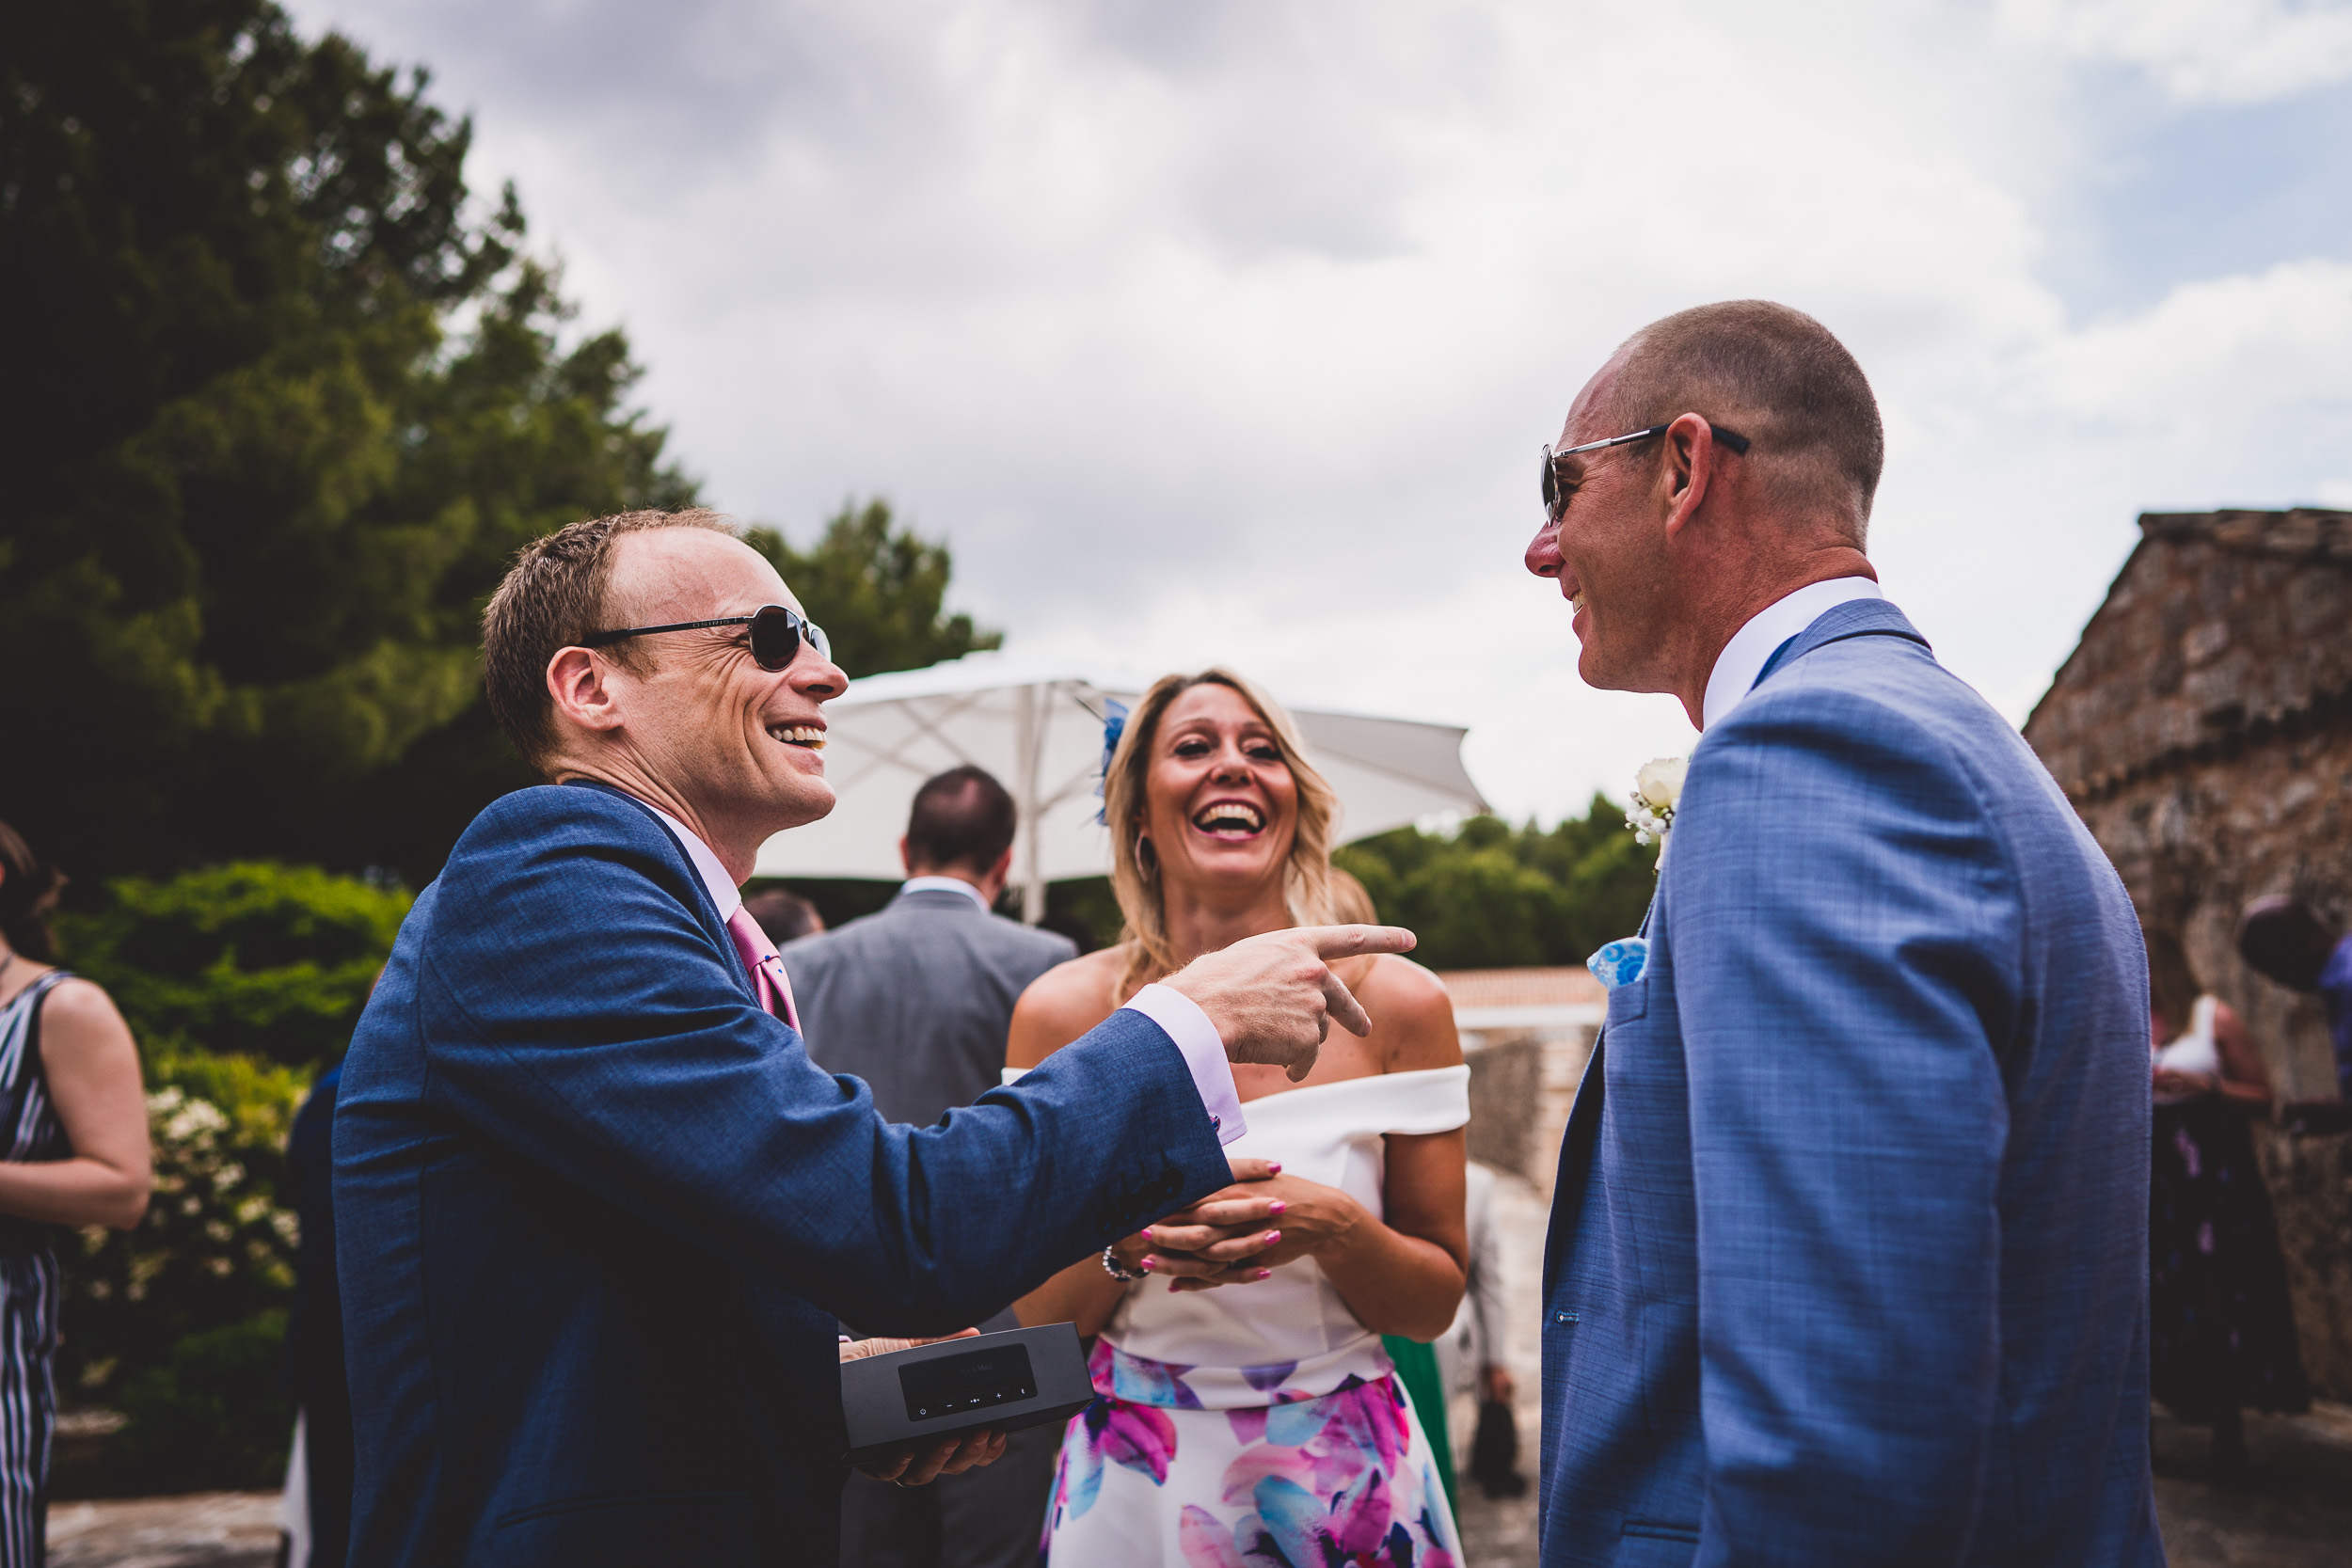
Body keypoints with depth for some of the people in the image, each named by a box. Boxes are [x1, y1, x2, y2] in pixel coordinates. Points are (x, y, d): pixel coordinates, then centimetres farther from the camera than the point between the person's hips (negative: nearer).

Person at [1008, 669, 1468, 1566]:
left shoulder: (1397, 1004, -7)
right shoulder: (1063, 1012, -6)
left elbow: (1435, 1305, -2)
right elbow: (1039, 1315, -1)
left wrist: (1334, 1229, -21)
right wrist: (1125, 1239, -21)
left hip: (1347, 1477, 0)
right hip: (1138, 1485, 0)